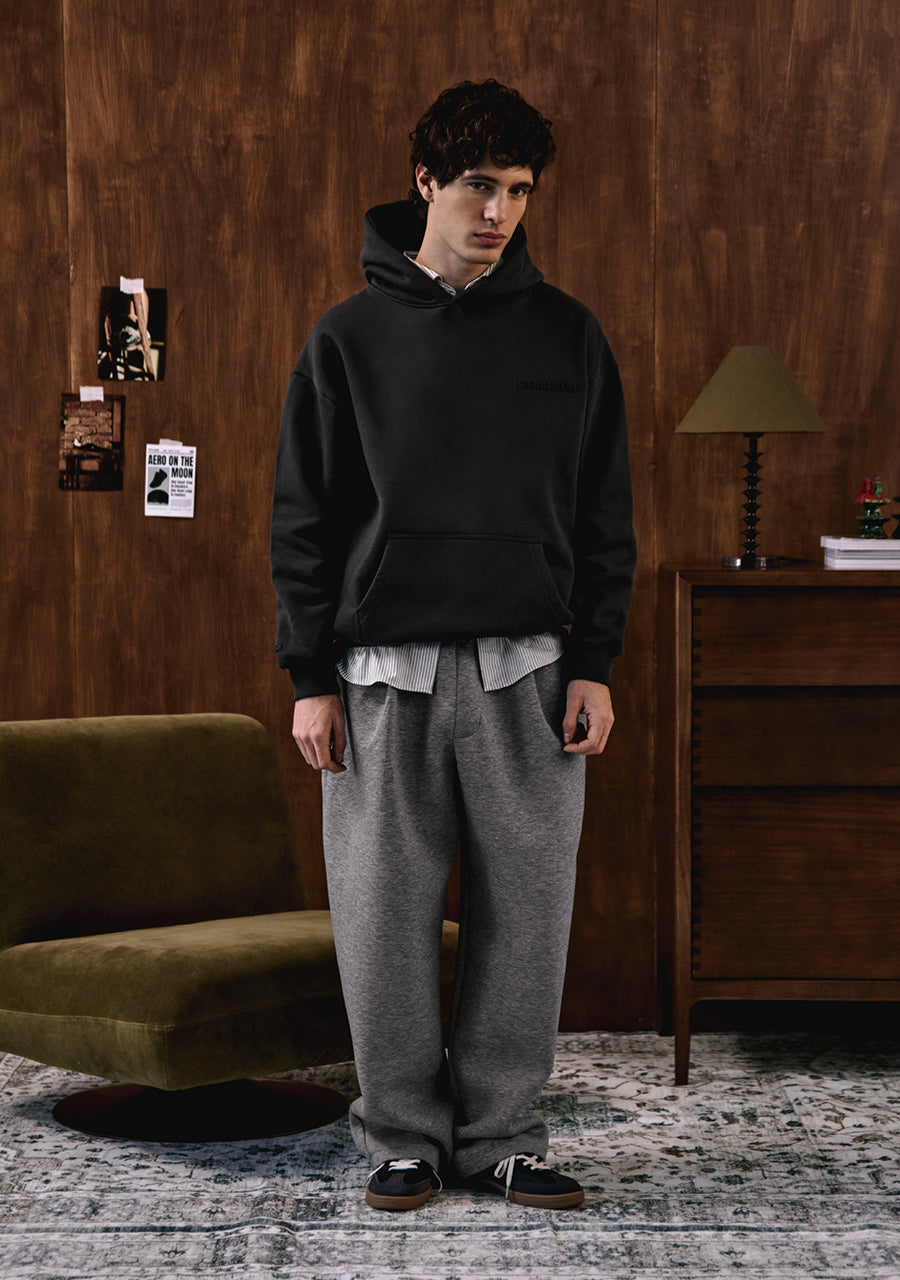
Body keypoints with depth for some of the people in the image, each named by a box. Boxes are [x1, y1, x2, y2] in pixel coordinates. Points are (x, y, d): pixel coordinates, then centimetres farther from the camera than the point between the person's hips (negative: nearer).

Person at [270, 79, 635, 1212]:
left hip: (527, 671, 1)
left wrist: (594, 663, 0)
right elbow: (302, 519, 4)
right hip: (384, 673, -1)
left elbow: (604, 514, 8)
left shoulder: (566, 333, 7)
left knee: (525, 915, 3)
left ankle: (502, 1134, 18)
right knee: (384, 919, 3)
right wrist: (309, 677, -3)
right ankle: (402, 1136, 17)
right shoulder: (350, 338, 4)